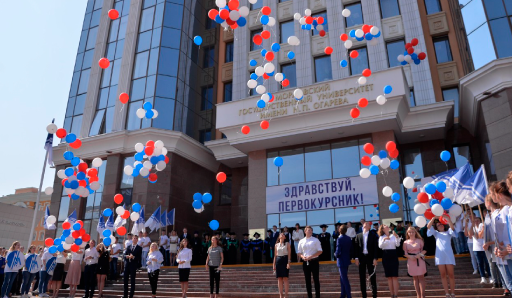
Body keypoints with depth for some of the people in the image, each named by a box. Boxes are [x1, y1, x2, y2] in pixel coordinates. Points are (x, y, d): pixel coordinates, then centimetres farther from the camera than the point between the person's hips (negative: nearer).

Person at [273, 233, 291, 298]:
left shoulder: (287, 244, 5)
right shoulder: (276, 245, 14)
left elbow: (289, 254, -2)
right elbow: (275, 255, 15)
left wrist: (288, 263, -12)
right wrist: (274, 264, 9)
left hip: (285, 260, -3)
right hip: (278, 261, 3)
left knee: (285, 278, -7)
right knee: (279, 278, 2)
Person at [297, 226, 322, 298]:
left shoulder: (315, 240, 1)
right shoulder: (301, 241, 9)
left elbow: (320, 251, -4)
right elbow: (299, 253, 12)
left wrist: (311, 256, -15)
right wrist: (302, 257, -10)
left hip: (314, 261, -3)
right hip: (305, 262, 3)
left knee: (316, 279, 1)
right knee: (307, 280, 7)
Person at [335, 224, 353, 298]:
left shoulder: (339, 239, -18)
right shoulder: (349, 238, 4)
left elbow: (338, 251, -22)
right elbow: (352, 250, 9)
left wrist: (335, 254, -1)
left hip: (341, 261, -8)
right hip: (347, 260, 8)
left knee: (345, 279, -1)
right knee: (343, 278, 18)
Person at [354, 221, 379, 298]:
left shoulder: (373, 235, 2)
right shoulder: (358, 236, 8)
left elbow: (376, 247, -2)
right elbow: (356, 247, 5)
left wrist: (375, 258, -9)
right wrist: (356, 258, -2)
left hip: (370, 257, -2)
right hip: (361, 257, 2)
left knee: (372, 276, 3)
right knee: (362, 277, 5)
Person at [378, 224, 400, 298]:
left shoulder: (393, 235, 7)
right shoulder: (381, 237, 7)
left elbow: (398, 245, -5)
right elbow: (380, 246, -8)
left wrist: (397, 237, -19)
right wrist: (384, 239, -24)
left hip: (393, 256, -1)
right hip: (385, 256, 1)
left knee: (395, 276, -6)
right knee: (389, 277, 5)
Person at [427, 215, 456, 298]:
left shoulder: (448, 232, 18)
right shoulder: (436, 233, 21)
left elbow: (452, 227, -4)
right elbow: (428, 226, 8)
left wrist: (446, 218, -10)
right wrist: (434, 218, 4)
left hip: (448, 254, -1)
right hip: (439, 255, 1)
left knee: (451, 274, -2)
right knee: (443, 275, 0)